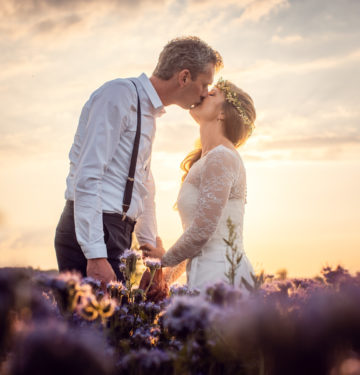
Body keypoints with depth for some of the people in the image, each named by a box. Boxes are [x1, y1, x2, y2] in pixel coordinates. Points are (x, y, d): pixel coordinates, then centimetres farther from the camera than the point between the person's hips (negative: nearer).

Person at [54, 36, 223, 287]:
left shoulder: (149, 112, 19)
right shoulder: (119, 95, -10)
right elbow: (86, 177, -18)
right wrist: (96, 255, -24)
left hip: (118, 235, 9)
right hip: (91, 234, -9)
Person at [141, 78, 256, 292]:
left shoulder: (220, 158, -10)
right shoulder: (202, 162, 20)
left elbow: (202, 229, -16)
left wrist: (165, 259, 0)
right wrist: (170, 275, 18)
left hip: (220, 274, -9)